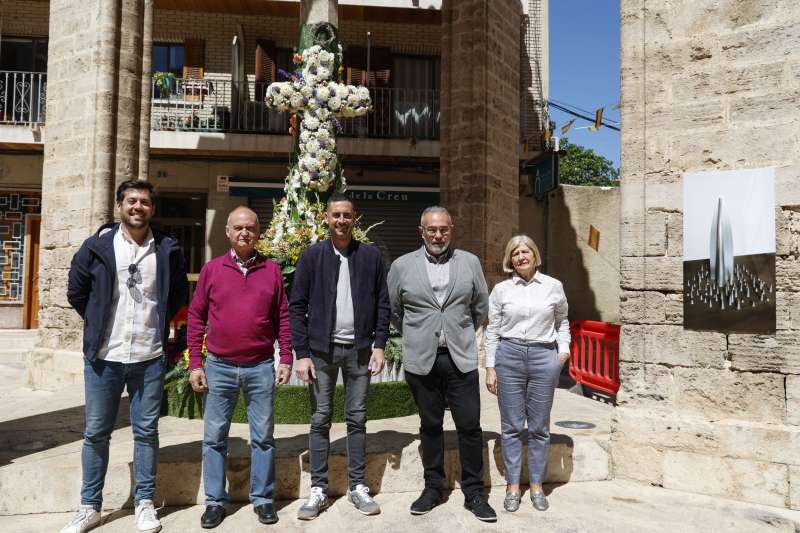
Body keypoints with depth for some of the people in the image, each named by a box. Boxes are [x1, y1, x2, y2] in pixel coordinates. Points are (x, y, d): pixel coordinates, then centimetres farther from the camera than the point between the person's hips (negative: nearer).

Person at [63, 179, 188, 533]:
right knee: (96, 433, 10)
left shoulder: (167, 250, 1)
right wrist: (99, 325, 8)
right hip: (104, 356, 0)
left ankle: (144, 503, 23)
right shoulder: (97, 246, -1)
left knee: (146, 432, 9)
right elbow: (76, 293, 9)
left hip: (150, 357, 0)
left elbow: (179, 294, 13)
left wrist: (159, 322, 8)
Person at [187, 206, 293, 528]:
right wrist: (195, 364, -1)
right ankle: (215, 501, 25)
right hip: (218, 367, 0)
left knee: (263, 437, 9)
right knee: (214, 437, 10)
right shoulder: (211, 269, 2)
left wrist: (286, 359, 0)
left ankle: (263, 499, 23)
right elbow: (196, 318, 3)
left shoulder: (271, 271, 2)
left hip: (261, 368, 0)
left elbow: (283, 318, 5)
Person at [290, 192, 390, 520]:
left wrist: (379, 345, -3)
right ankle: (318, 489, 18)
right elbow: (297, 307, -1)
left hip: (359, 349, 1)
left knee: (357, 418, 9)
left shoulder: (371, 256, 3)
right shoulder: (312, 256, 1)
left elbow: (383, 304, 5)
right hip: (321, 349, 0)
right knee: (320, 419, 6)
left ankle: (357, 486, 21)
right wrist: (302, 353, -6)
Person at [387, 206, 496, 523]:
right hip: (421, 359, 0)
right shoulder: (402, 266, 0)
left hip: (461, 357, 0)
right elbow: (393, 310, 11)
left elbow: (481, 306, 13)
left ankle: (474, 493, 19)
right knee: (430, 425, 12)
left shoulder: (470, 262, 3)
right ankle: (433, 488, 27)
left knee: (470, 425, 3)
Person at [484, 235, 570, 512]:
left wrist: (564, 348, 3)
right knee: (511, 426, 6)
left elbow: (562, 321, 17)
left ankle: (537, 486, 23)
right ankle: (513, 486, 19)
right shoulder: (501, 289, 2)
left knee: (539, 427, 8)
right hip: (509, 356, 0)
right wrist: (490, 368, 2)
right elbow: (492, 330, 4)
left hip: (544, 357, 1)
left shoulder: (553, 286, 4)